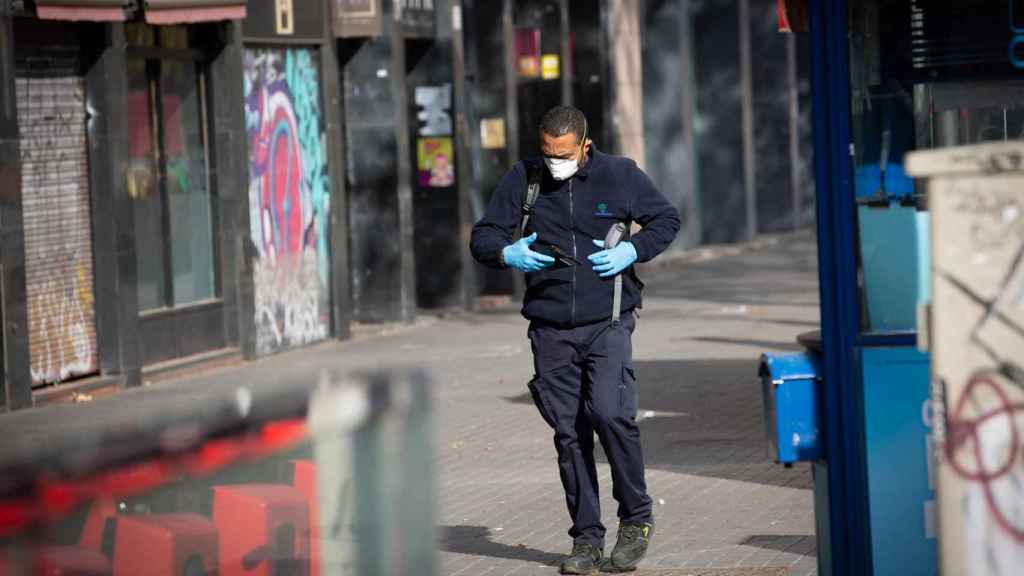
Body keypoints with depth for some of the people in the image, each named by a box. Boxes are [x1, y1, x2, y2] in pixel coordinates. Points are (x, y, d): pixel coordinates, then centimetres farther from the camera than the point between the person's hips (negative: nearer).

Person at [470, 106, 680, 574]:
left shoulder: (620, 175, 0)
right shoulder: (523, 180, 4)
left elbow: (666, 219, 11)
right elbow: (482, 237, 10)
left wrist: (633, 251, -7)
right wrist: (508, 254, -12)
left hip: (608, 324, -3)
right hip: (550, 331, 3)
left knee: (610, 413, -19)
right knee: (569, 433, 2)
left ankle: (637, 519, 0)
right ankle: (586, 539, 11)